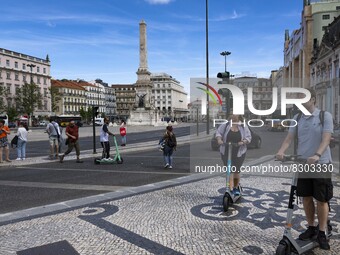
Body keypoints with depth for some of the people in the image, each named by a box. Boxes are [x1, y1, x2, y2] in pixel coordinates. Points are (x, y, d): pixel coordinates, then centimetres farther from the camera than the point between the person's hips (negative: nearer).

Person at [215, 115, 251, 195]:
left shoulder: (243, 127, 0)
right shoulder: (225, 125, -2)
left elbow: (248, 137, -1)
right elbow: (218, 132, 3)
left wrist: (243, 142, -21)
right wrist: (219, 139, -17)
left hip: (239, 153, 0)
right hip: (226, 152, 0)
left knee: (236, 170, 5)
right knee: (229, 170, -4)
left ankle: (236, 188, 27)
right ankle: (231, 189, 0)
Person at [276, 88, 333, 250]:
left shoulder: (325, 116, -7)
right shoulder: (297, 118, 6)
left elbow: (326, 139, -18)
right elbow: (289, 138, -2)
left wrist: (317, 155, -34)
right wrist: (281, 151, -20)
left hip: (321, 164, -4)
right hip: (302, 164, 4)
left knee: (321, 199, 4)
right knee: (306, 198, 12)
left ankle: (322, 233, 19)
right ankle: (311, 228, 28)